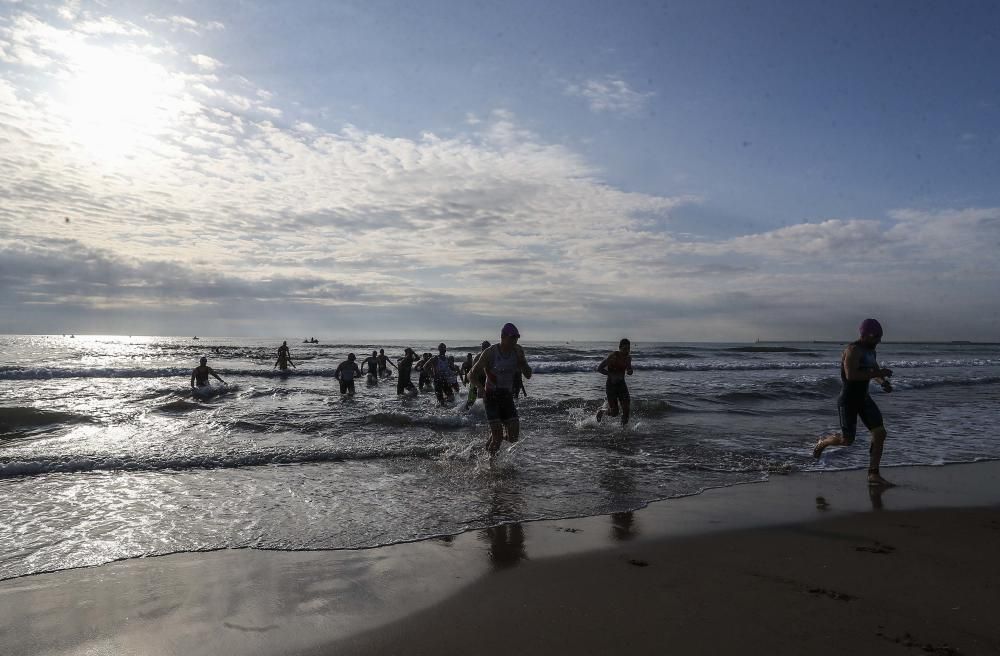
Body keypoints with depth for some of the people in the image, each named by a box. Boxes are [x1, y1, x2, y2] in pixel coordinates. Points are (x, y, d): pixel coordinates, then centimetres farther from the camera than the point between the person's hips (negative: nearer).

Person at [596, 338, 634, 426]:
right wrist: (612, 375, -23)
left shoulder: (628, 358, 1)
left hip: (621, 384, 5)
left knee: (627, 408, -7)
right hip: (611, 385, -5)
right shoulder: (613, 357, -17)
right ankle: (601, 411, 26)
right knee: (614, 413, -4)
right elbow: (599, 369, -14)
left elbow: (629, 372, 16)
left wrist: (629, 371, -9)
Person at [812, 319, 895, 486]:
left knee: (880, 433, -3)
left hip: (864, 398, 8)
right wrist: (876, 373, -27)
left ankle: (873, 475, 5)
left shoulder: (870, 351, 9)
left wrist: (883, 382, 2)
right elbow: (851, 375, -30)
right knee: (847, 440, -3)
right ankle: (822, 442, 30)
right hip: (848, 399, -8)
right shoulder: (853, 350, -19)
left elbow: (875, 371, 23)